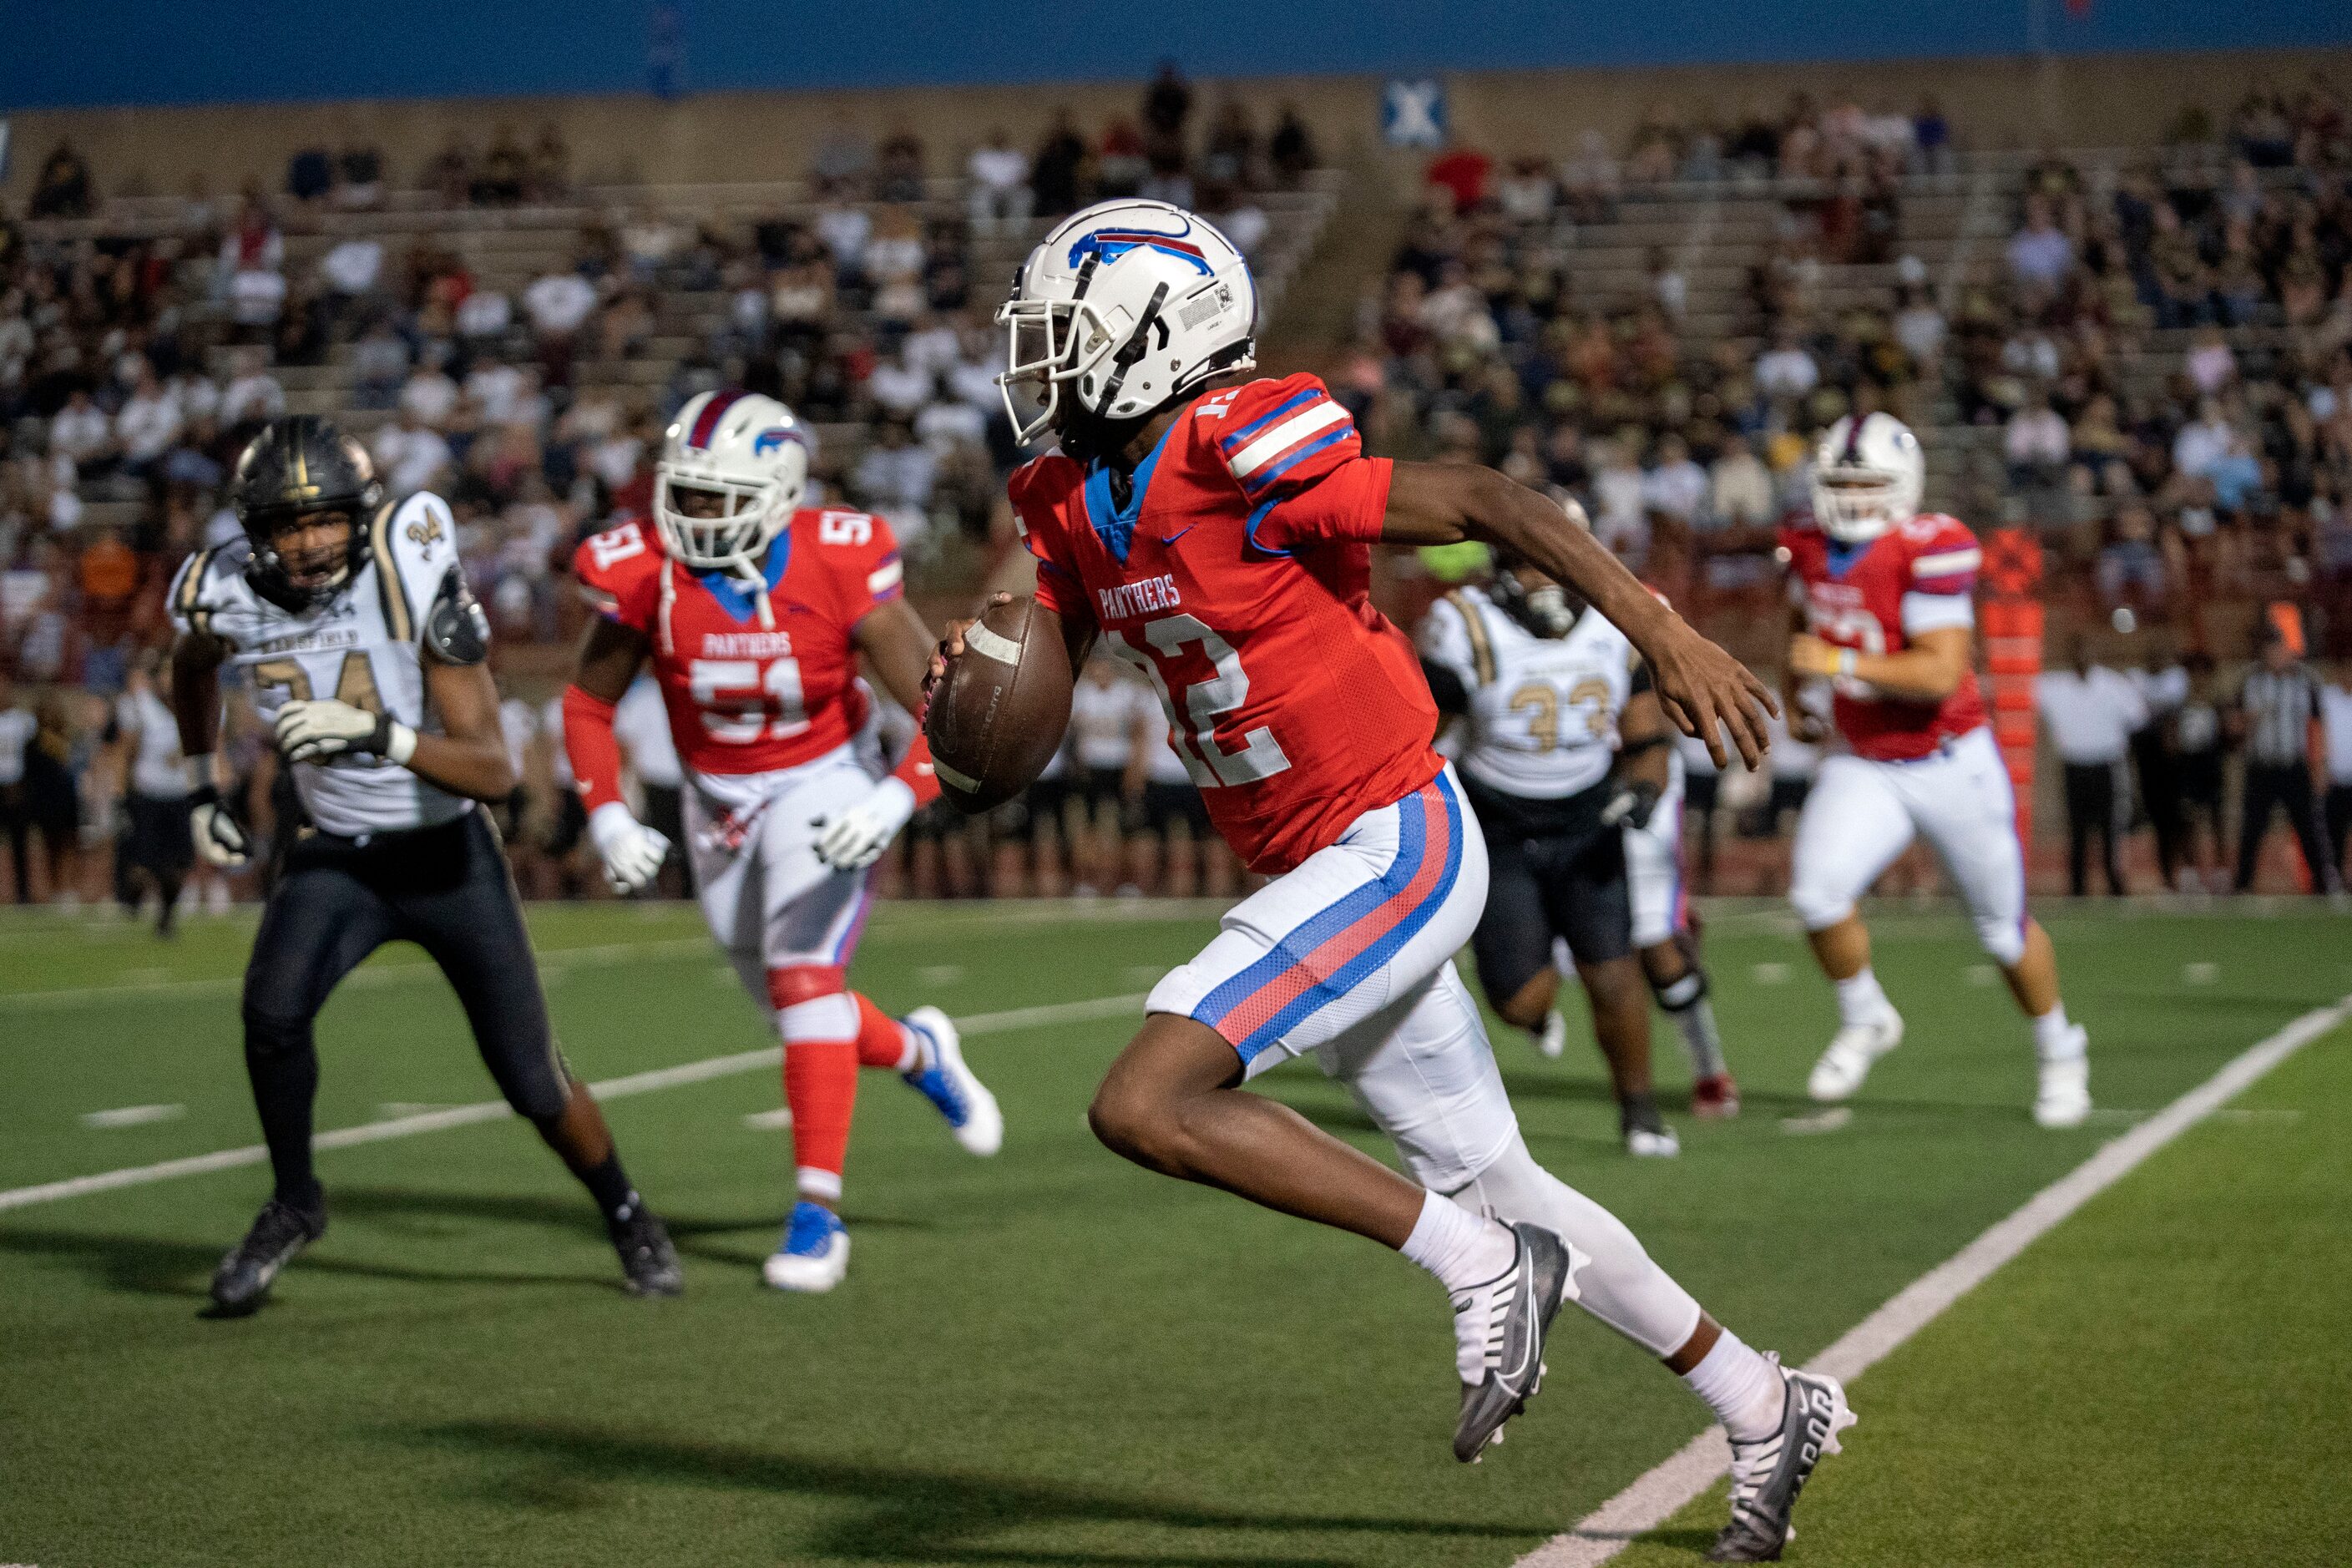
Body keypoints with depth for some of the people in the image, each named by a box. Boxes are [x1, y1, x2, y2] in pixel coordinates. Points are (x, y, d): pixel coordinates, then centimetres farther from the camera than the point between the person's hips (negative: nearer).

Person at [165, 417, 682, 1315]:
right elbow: (193, 668, 14)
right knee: (273, 1009, -26)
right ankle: (294, 1205, -1)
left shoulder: (414, 584, -27)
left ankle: (626, 1216, 30)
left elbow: (495, 772, -30)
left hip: (448, 855, -2)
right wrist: (202, 792, 10)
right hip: (336, 856, 2)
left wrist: (376, 734, -44)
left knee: (532, 1082, 1)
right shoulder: (227, 596, -15)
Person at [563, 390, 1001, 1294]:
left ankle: (818, 1211, -16)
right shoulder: (648, 575, -16)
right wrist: (607, 818, -12)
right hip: (715, 803, 4)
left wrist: (897, 800, -33)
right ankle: (917, 1053, 45)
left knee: (804, 979, -21)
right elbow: (587, 705, 0)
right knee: (795, 1007, 13)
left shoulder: (841, 570, -23)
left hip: (820, 791, -4)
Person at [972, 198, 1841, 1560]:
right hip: (1323, 870, 9)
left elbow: (1486, 504, -19)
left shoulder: (1243, 454, -19)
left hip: (1393, 845, -9)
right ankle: (1768, 1410, 31)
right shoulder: (1077, 507, 6)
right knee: (1492, 1182, 17)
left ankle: (1483, 1267, -9)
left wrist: (1666, 636, -23)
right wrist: (970, 678, -15)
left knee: (1145, 1105, -19)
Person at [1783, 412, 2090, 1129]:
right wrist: (1793, 691, 15)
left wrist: (1840, 664, -29)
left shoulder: (1930, 550, -22)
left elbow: (1940, 673, -28)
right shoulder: (1811, 547, -1)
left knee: (2004, 926, 8)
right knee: (1818, 893, -18)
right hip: (1864, 766, 4)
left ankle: (2060, 1051, 33)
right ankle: (1864, 1020, 9)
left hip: (1951, 764, -4)